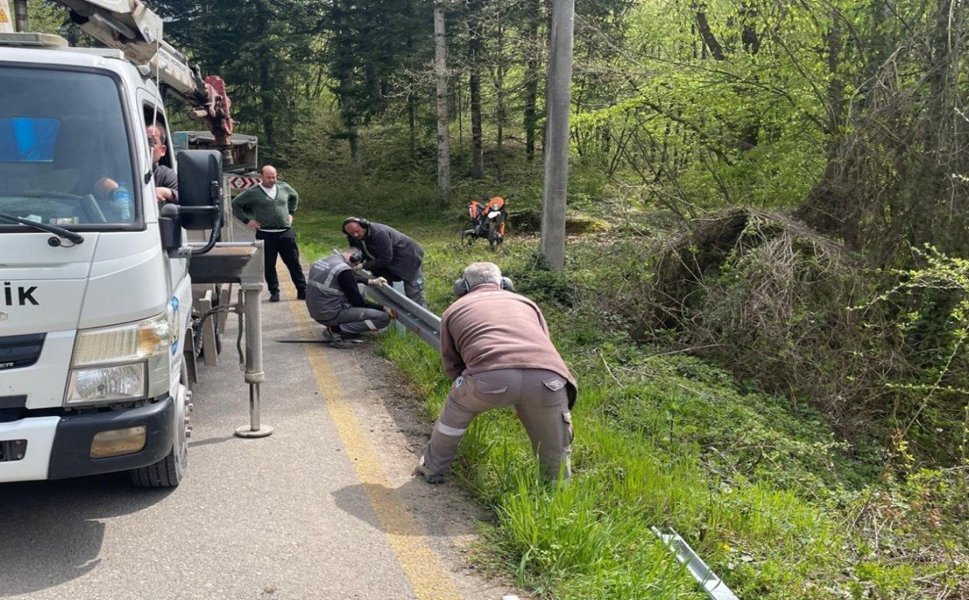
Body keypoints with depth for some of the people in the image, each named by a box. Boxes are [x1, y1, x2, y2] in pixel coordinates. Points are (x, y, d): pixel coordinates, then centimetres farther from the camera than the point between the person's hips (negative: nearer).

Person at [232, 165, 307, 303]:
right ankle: (274, 292, 14)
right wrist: (247, 220, -1)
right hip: (266, 234, -2)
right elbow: (235, 204, 4)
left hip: (286, 233, 2)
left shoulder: (284, 188, 7)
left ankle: (302, 291, 8)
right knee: (269, 265, 3)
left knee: (294, 263, 3)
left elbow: (295, 197, 27)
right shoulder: (253, 193, -3)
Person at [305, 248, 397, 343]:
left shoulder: (323, 261, 9)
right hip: (331, 316, -9)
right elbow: (358, 302, -11)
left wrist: (370, 281, 19)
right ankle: (338, 329, -10)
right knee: (384, 318, -11)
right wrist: (384, 309, -1)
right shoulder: (343, 270, -18)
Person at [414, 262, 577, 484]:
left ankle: (432, 469, 44)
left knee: (456, 411, 31)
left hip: (491, 376, -1)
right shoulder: (525, 302, 36)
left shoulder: (454, 309, 29)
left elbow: (452, 367, 33)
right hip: (548, 378, 1)